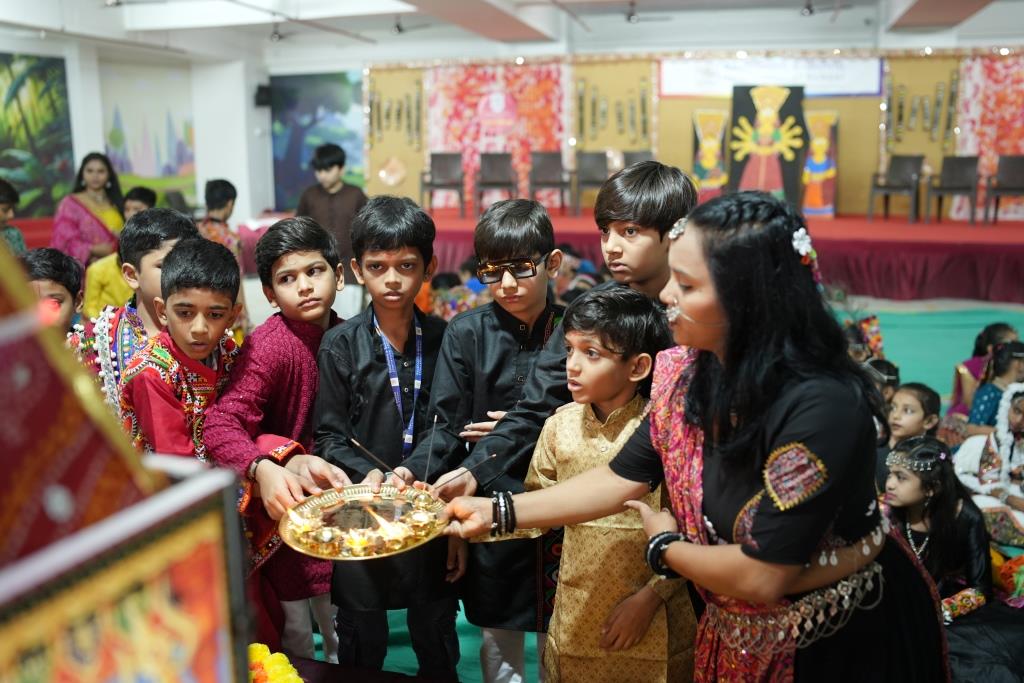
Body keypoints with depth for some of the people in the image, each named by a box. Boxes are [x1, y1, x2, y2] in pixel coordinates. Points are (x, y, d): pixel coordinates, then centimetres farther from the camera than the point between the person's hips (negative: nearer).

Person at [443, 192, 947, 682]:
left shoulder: (820, 407, -34)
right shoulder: (688, 374, -11)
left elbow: (761, 576, -29)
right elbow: (622, 478, -3)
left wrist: (665, 548, -11)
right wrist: (498, 511, -6)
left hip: (847, 642, -6)